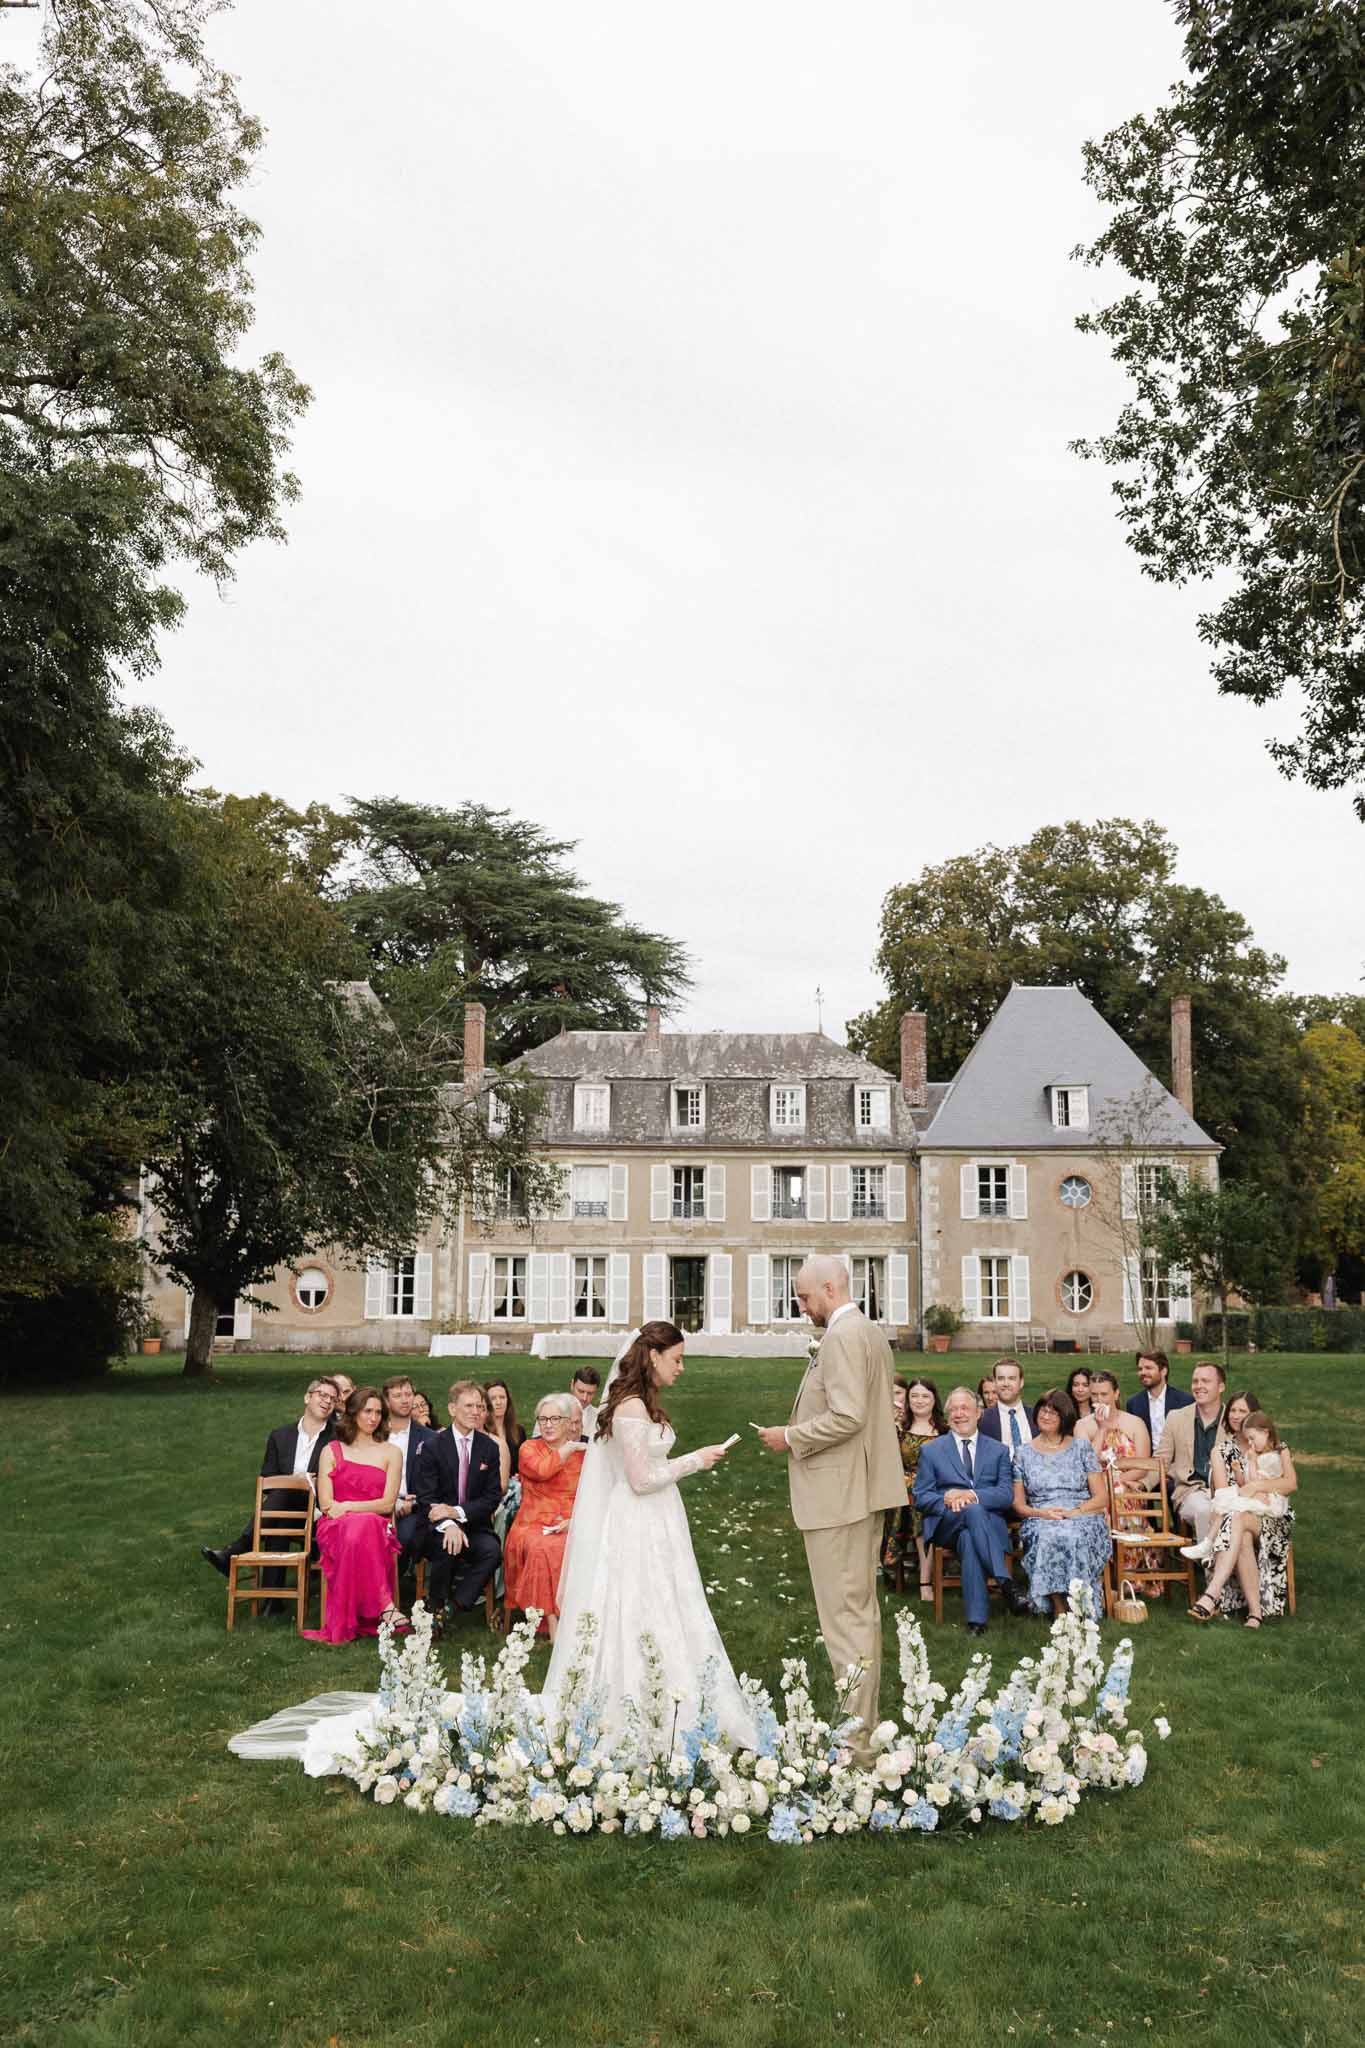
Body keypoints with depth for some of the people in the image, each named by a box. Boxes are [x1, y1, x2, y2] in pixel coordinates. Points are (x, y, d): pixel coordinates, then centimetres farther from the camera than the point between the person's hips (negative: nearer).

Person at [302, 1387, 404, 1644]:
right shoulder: (332, 1451, 15)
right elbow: (326, 1503, 3)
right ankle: (384, 1604, -39)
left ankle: (345, 1624, -36)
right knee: (361, 1528, -37)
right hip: (335, 1528, 0)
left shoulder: (390, 1453, 15)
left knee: (358, 1535, -38)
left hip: (376, 1528, 1)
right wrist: (367, 1510, -11)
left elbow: (388, 1504, 3)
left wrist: (348, 1506, -10)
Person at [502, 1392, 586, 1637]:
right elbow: (543, 1470, -13)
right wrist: (570, 1447, -2)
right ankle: (552, 1624, -31)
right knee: (542, 1549, -35)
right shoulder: (529, 1448, 10)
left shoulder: (584, 1453, 14)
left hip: (572, 1528, 1)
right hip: (535, 1526, -1)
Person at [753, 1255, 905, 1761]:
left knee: (845, 1615, -6)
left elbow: (847, 1416, -26)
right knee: (862, 1610, 17)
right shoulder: (871, 1333, 15)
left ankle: (855, 1740, -1)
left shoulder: (842, 1336, -17)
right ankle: (864, 1724, 26)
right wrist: (800, 1434, 16)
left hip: (838, 1493, -11)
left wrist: (791, 1438, -13)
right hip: (864, 1489, 11)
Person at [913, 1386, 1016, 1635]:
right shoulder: (931, 1451, 16)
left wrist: (972, 1495, -14)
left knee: (968, 1538, -38)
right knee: (972, 1511, -38)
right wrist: (947, 1499, -14)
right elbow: (920, 1498, 9)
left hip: (988, 1524, 1)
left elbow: (1007, 1495, 5)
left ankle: (977, 1618, -42)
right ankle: (1003, 1581, -43)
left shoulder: (999, 1451, 18)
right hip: (945, 1525, -1)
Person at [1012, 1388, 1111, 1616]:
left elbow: (1101, 1497, 7)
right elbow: (1018, 1504, 11)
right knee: (1047, 1537, -35)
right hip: (1040, 1520, 1)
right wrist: (1041, 1513, -10)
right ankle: (1058, 1608, -27)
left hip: (1082, 1519, -1)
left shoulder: (1081, 1447, 12)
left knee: (1074, 1536, -36)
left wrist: (1075, 1511, -10)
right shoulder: (1025, 1453, 15)